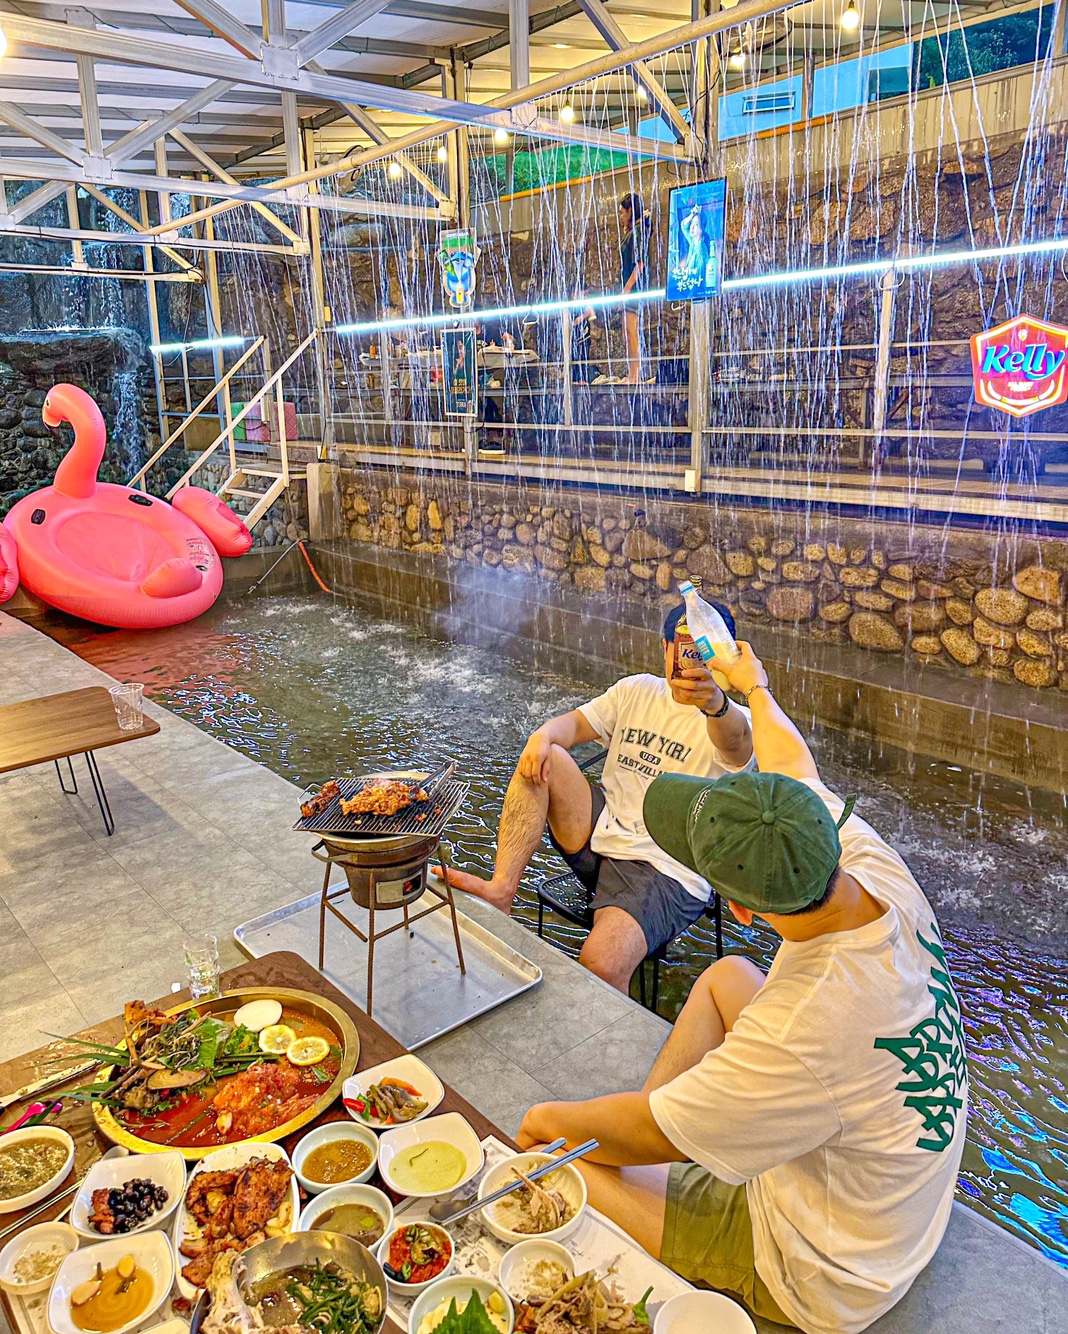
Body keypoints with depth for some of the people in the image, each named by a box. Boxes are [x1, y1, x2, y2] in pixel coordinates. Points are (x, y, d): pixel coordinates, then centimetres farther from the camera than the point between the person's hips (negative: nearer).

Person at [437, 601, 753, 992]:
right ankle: (500, 890, -18)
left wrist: (714, 701, -55)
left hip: (667, 871, -6)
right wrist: (543, 735, -20)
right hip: (602, 832, 6)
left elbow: (737, 742, -31)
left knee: (601, 967, -30)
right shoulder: (638, 690, 13)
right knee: (543, 758, -14)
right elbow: (575, 723, 5)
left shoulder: (729, 721, -6)